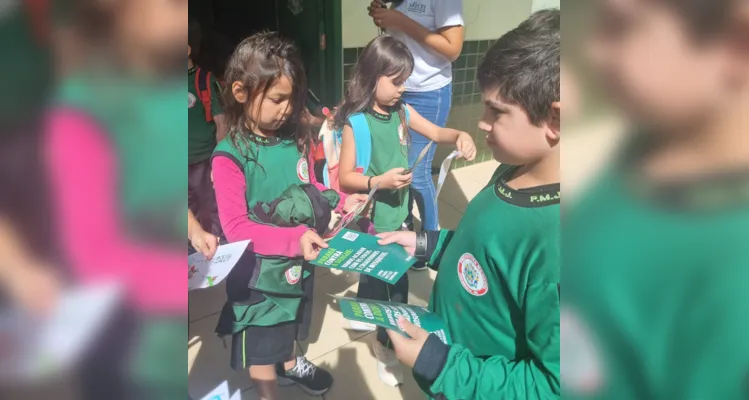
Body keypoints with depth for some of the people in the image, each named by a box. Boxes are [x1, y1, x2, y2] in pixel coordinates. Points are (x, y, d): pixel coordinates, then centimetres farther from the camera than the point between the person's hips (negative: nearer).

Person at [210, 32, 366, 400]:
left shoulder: (295, 138, -6)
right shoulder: (230, 157, -25)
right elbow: (235, 228, -27)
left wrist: (342, 201, -9)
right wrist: (294, 239, -36)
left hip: (299, 259, 6)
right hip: (259, 270, -6)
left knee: (289, 325, 31)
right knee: (260, 347, 15)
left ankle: (289, 364, 59)